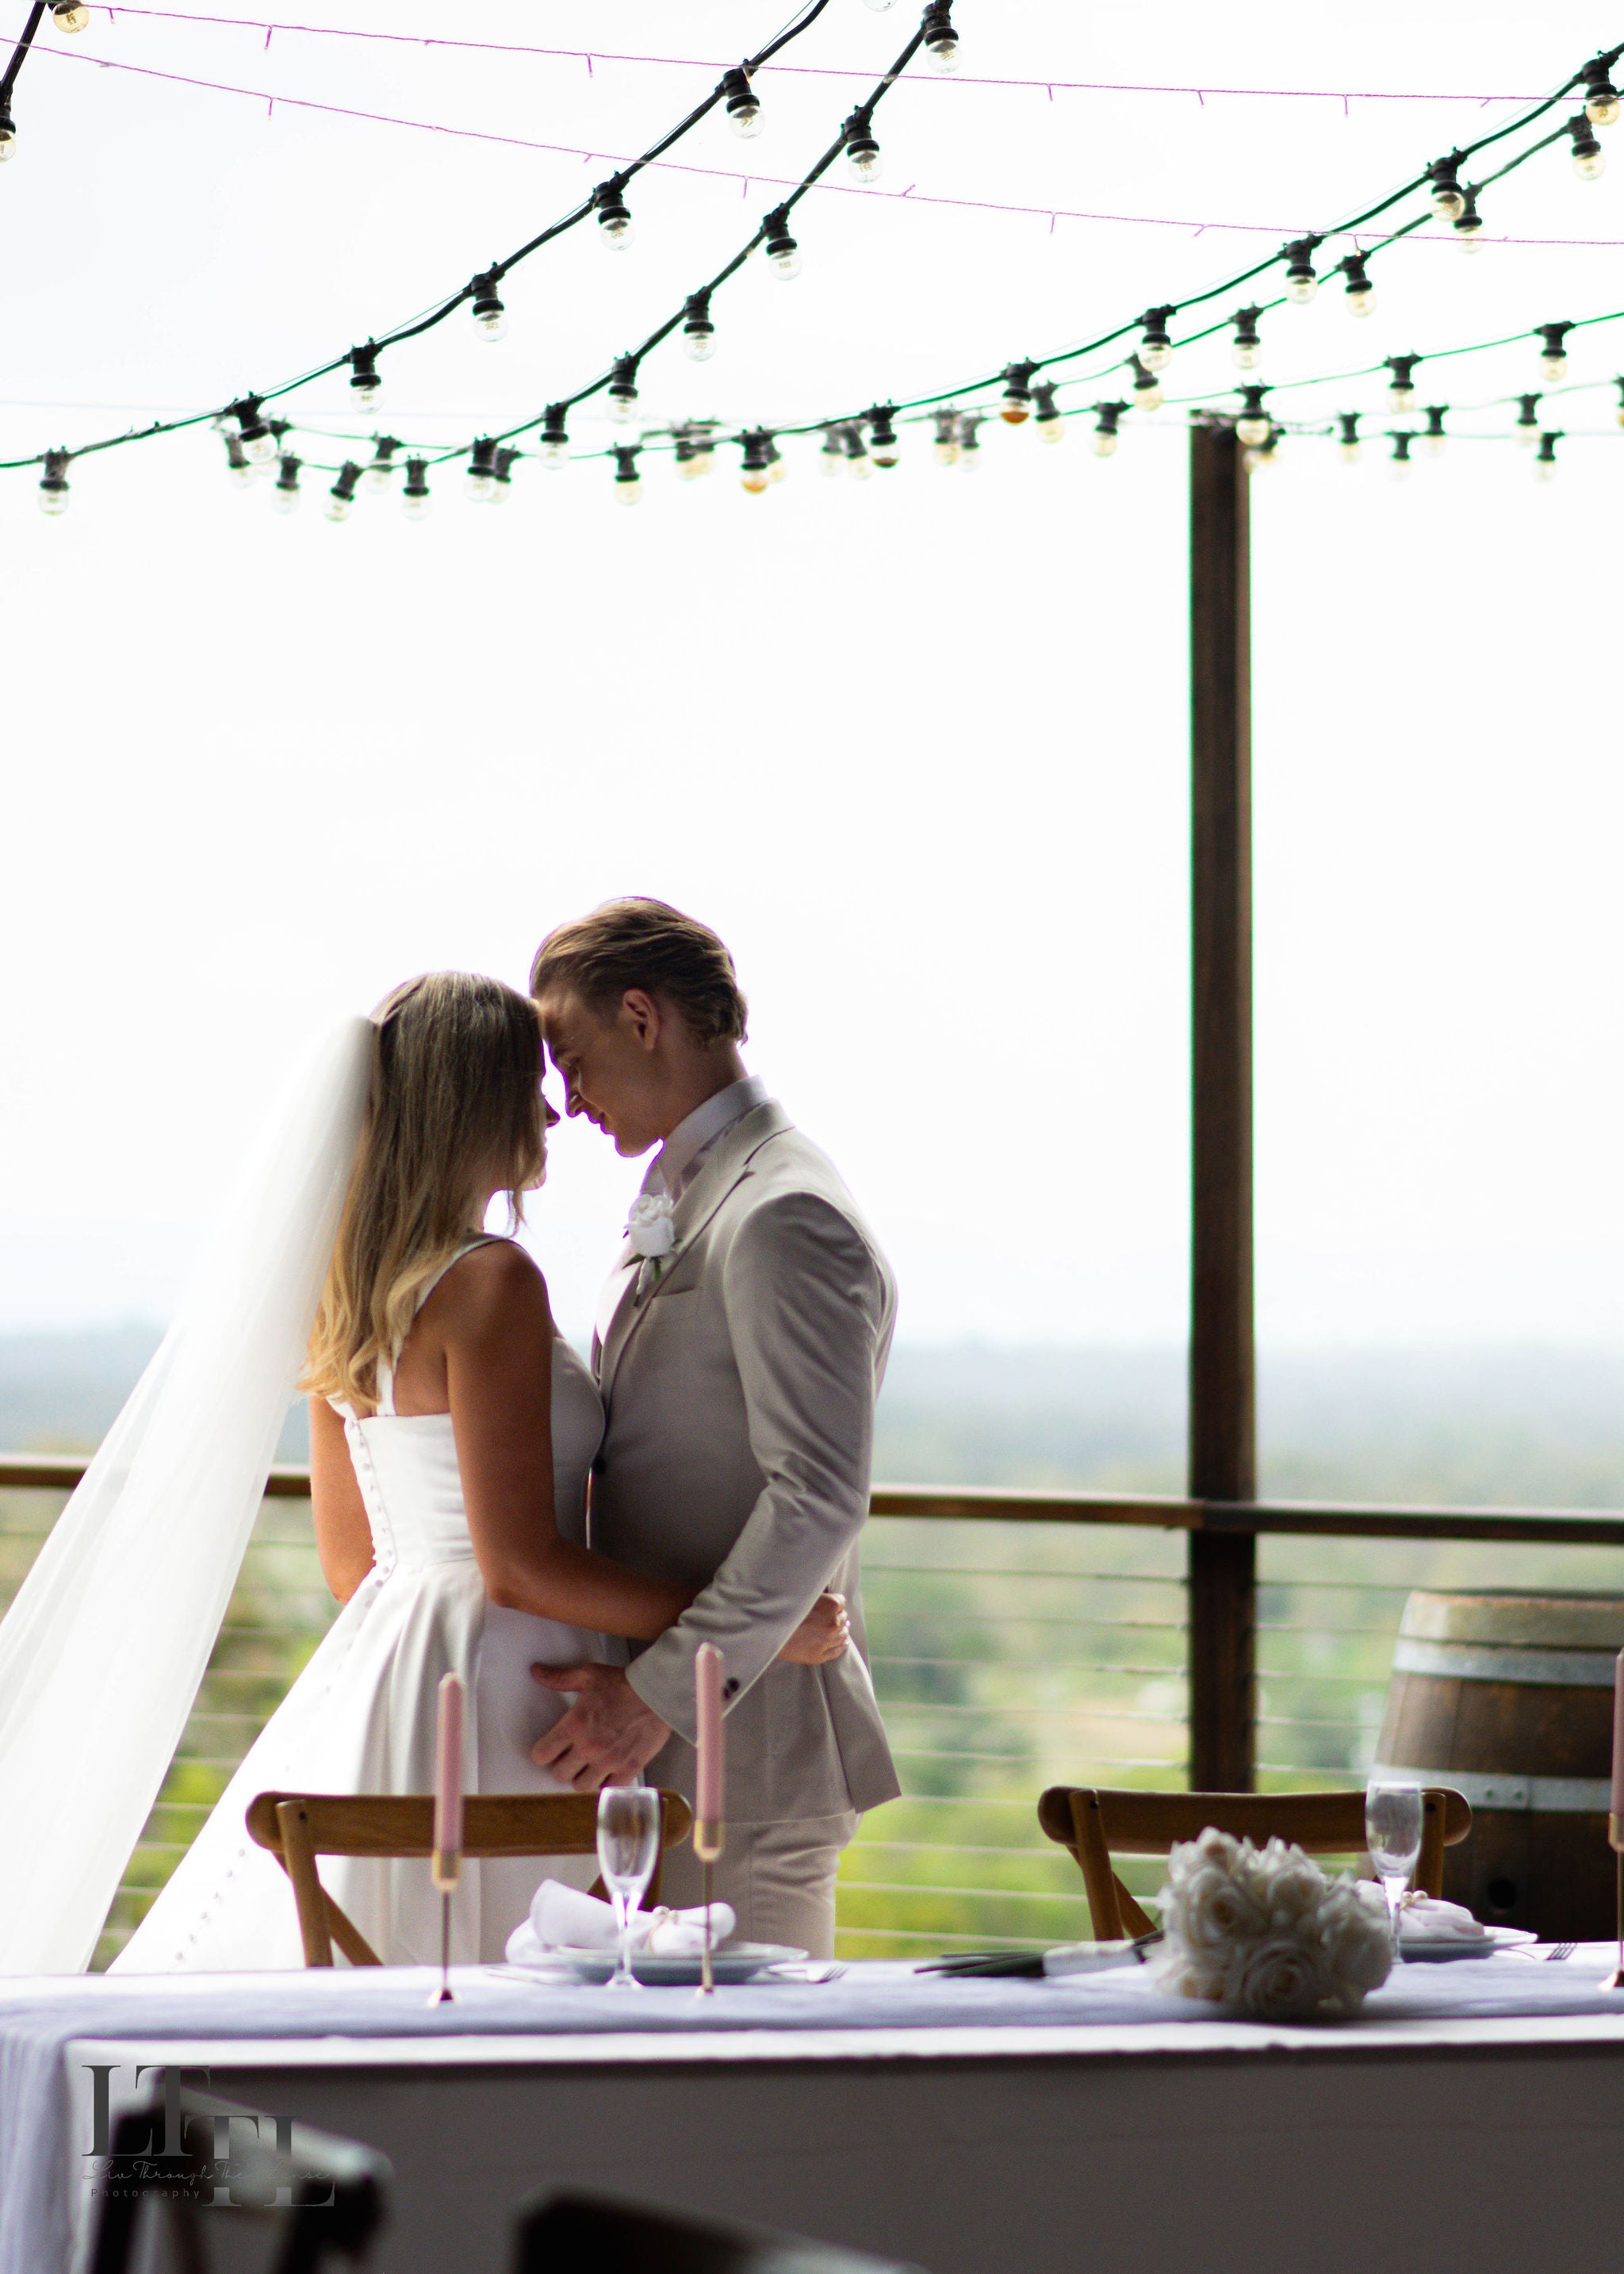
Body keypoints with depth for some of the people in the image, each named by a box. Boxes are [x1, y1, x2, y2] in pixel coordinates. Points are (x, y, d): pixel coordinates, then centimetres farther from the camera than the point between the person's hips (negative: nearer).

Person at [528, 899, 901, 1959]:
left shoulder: (785, 1217, -15)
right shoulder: (678, 1199, 18)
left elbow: (819, 1498, -22)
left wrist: (659, 1694, -23)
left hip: (742, 1754, -10)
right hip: (665, 1754, 10)